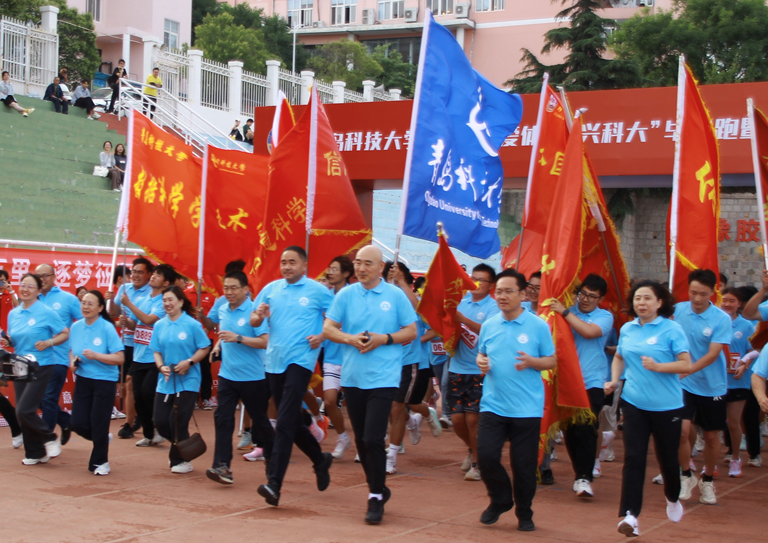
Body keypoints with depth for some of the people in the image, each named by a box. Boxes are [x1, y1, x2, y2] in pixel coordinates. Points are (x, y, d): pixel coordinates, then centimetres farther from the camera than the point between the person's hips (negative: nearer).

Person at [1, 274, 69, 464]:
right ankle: (34, 453, 18)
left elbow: (65, 334, -5)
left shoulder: (46, 312, -7)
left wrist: (48, 342, -20)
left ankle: (50, 438, 8)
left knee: (24, 410, -14)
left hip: (41, 367, -6)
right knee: (23, 413, 6)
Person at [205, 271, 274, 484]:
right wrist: (218, 345, 5)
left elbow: (265, 342, -20)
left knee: (259, 419, 10)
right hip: (227, 375, 5)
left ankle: (271, 456, 33)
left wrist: (238, 338, -28)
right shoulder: (223, 310, 7)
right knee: (222, 418, -7)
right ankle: (222, 466, -10)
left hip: (253, 376, -5)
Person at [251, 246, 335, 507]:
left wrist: (322, 336, -10)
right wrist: (258, 315, -10)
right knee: (291, 420, 14)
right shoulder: (271, 289, 10)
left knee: (285, 422, -15)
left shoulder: (317, 291, -2)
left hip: (300, 360, -6)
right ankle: (320, 460, 37)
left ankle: (274, 484, -19)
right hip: (274, 361, 6)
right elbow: (253, 322, 11)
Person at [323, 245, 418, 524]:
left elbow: (411, 332, 3)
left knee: (373, 439, -12)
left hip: (382, 378, -4)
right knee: (361, 440, 10)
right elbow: (328, 328, 6)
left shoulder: (396, 296, 0)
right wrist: (350, 339, -12)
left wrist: (384, 339, -12)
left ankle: (376, 498, 0)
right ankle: (378, 488, 28)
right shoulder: (346, 295, 6)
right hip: (352, 377, 4)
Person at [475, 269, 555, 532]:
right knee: (486, 456, -5)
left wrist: (531, 362, -20)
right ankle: (500, 501, 21)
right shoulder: (488, 325, 7)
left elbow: (551, 361, 0)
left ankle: (524, 512, 23)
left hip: (527, 408, -3)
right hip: (493, 404, 3)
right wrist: (481, 361, -4)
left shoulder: (538, 326, -4)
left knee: (524, 464, 2)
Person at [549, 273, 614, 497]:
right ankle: (585, 466, 23)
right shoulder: (569, 312, 10)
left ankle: (584, 478, -11)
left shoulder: (605, 317, 3)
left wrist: (564, 312, -17)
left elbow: (589, 331, -17)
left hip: (592, 383, -3)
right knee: (570, 430, 6)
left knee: (585, 429, -14)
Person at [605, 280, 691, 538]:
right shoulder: (627, 329, 6)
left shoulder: (672, 329, -9)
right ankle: (630, 515, -7)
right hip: (634, 403, 3)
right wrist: (614, 380, 5)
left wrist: (658, 366, -26)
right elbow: (619, 357, 21)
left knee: (667, 458, 12)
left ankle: (673, 499, 41)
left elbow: (686, 364, -13)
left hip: (667, 405, -3)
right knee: (633, 458, -5)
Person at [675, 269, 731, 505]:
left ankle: (708, 481, 31)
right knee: (682, 430, -14)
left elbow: (712, 354, -20)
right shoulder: (678, 310, -5)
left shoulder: (721, 319, -13)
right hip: (684, 385, 1)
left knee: (711, 435, 10)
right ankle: (686, 476, 9)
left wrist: (686, 370, -30)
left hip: (712, 385, 0)